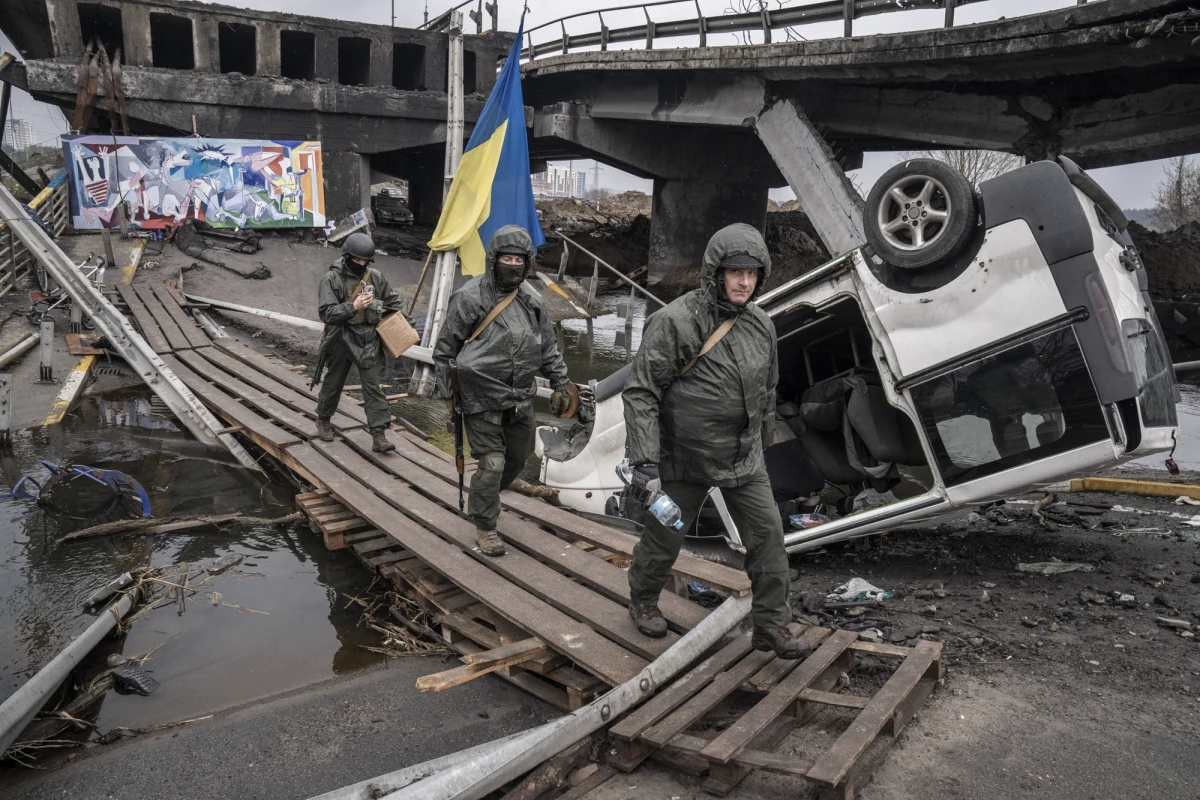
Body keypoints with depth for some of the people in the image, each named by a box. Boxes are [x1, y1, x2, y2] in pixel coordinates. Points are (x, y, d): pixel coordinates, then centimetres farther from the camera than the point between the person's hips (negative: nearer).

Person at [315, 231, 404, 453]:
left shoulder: (375, 277, 1)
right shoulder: (332, 279, -9)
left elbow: (393, 302, 16)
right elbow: (326, 312, -17)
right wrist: (353, 306, -27)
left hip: (369, 341, 2)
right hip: (341, 341, -2)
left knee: (373, 387, -3)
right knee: (333, 384, 14)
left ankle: (378, 435, -4)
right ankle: (323, 420, 39)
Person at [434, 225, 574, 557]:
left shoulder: (531, 300, 6)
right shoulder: (471, 297, -11)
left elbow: (549, 346, 16)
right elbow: (445, 347, -5)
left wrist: (560, 385, 13)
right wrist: (446, 392, -3)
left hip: (521, 398, 6)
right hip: (483, 398, -6)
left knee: (518, 457, 17)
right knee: (492, 463, -5)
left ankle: (485, 498, 45)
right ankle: (484, 526, 16)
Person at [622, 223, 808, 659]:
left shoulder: (761, 324, 2)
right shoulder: (675, 321, -19)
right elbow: (641, 393, -19)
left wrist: (762, 444, 21)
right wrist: (645, 462, -23)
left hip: (744, 458, 5)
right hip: (685, 458, -5)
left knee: (768, 534, 1)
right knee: (664, 537, 12)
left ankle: (772, 625, 16)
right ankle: (643, 600, 40)